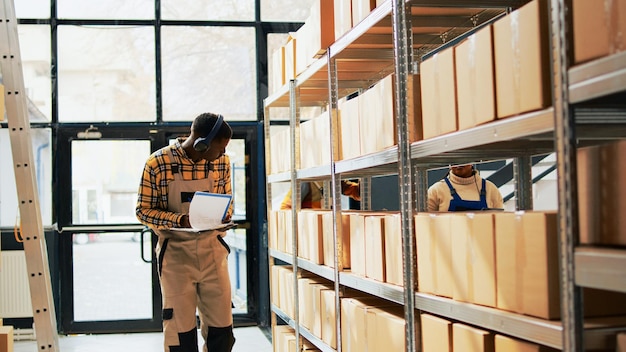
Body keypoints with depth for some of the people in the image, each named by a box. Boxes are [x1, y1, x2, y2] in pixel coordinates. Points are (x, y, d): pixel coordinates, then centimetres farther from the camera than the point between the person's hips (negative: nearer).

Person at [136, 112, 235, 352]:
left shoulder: (221, 162, 0)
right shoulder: (158, 163, -13)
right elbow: (144, 210, -7)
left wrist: (224, 215, -8)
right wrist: (179, 220, -23)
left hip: (212, 250, 4)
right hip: (176, 253, -3)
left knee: (221, 324, 7)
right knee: (180, 326, 1)